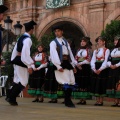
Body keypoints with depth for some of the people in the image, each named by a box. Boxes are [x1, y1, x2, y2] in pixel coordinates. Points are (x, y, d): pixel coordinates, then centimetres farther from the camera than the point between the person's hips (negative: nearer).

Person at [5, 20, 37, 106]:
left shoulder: (21, 37, 13)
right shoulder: (28, 39, -16)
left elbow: (16, 50, 18)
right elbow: (25, 53, -24)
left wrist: (13, 60, 25)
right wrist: (29, 65, -22)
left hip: (17, 60, 9)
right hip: (22, 61, -9)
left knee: (18, 81, 18)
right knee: (23, 82, -2)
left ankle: (10, 97, 18)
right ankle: (11, 98, -3)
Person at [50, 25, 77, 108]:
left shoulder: (66, 42, 20)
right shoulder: (53, 43, 3)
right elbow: (54, 55, -8)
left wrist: (73, 65, 13)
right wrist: (58, 66, -18)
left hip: (68, 63, 6)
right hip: (61, 63, -6)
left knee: (72, 82, 2)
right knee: (67, 82, -12)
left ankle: (68, 100, 14)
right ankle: (67, 101, -3)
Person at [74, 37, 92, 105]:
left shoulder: (89, 50, 0)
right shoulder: (79, 50, 17)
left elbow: (88, 60, -9)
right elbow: (76, 59, 12)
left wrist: (80, 63, -12)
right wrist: (77, 65, -7)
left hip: (85, 68, -5)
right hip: (78, 68, 5)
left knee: (84, 84, -7)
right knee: (79, 84, 1)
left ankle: (84, 100, -5)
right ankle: (81, 99, 4)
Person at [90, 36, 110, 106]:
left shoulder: (106, 50, -1)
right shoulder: (95, 51, 18)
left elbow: (106, 61, -11)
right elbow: (93, 60, 7)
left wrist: (100, 69, -19)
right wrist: (94, 69, -10)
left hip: (103, 69, -6)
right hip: (95, 70, 6)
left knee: (102, 84, -7)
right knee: (95, 84, 2)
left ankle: (101, 101, -2)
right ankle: (97, 101, 6)